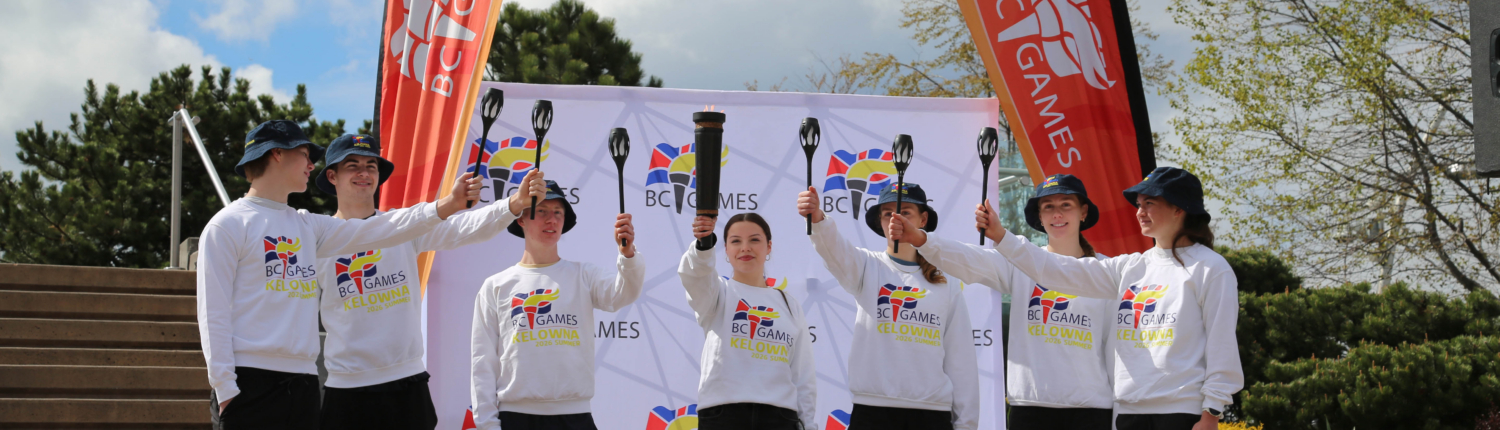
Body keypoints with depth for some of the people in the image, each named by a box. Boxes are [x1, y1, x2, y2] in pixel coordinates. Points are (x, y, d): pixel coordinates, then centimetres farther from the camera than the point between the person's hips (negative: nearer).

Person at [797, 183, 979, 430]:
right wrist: (817, 219, -39)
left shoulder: (945, 285, 10)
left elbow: (961, 358, 10)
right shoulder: (868, 267, 7)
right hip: (873, 410, -1)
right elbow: (836, 250, -17)